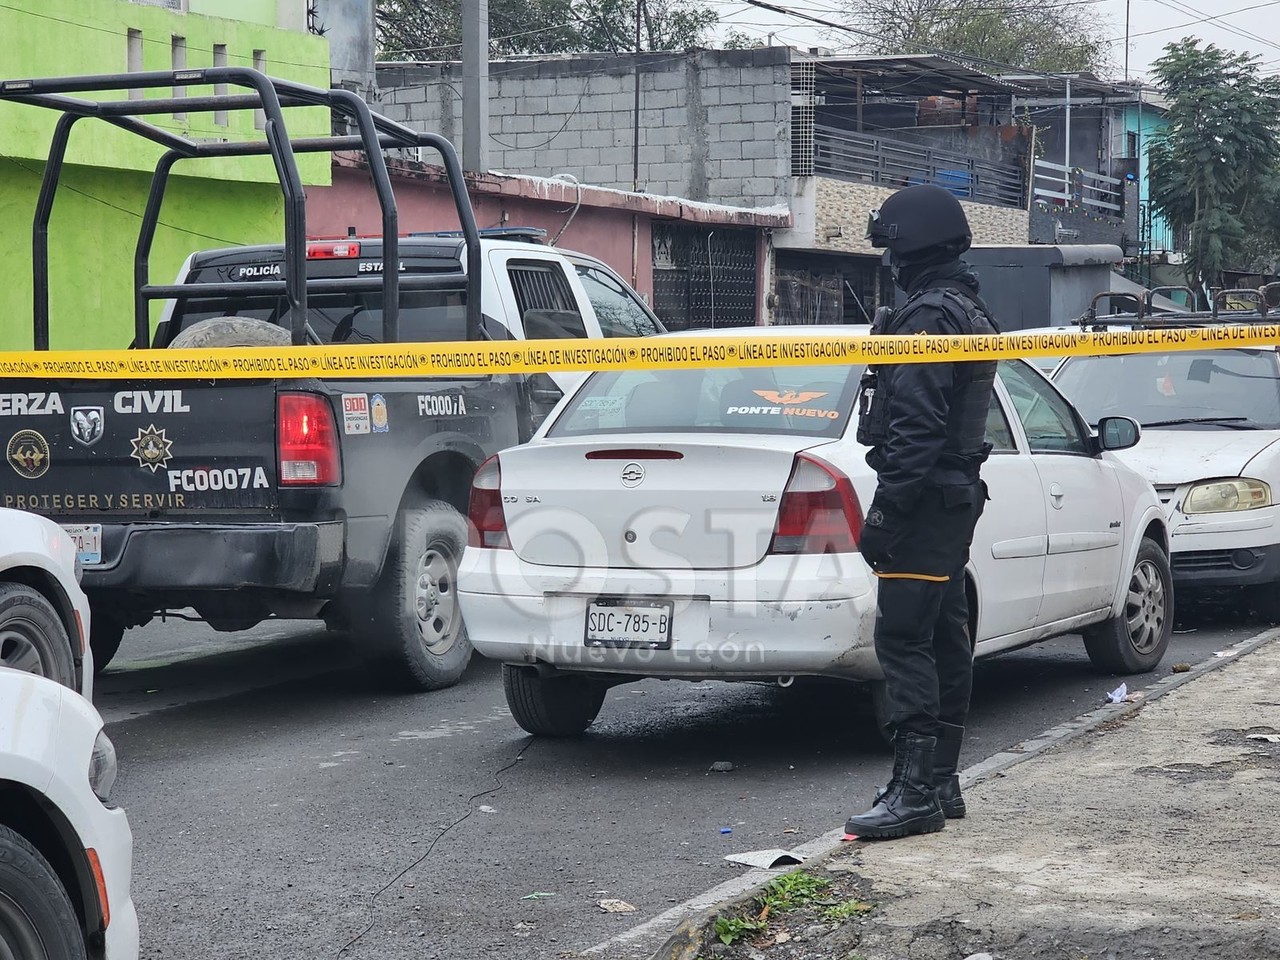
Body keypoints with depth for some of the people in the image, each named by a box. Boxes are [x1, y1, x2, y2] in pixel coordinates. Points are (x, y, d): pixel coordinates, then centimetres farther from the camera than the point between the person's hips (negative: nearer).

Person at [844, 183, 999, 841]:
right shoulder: (969, 311, 19)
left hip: (924, 497, -11)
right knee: (943, 639, 13)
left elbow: (914, 427, -23)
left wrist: (886, 509, -22)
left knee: (903, 639, -11)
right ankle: (939, 782, 19)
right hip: (958, 495, 11)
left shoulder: (927, 316, -15)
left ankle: (915, 791, -13)